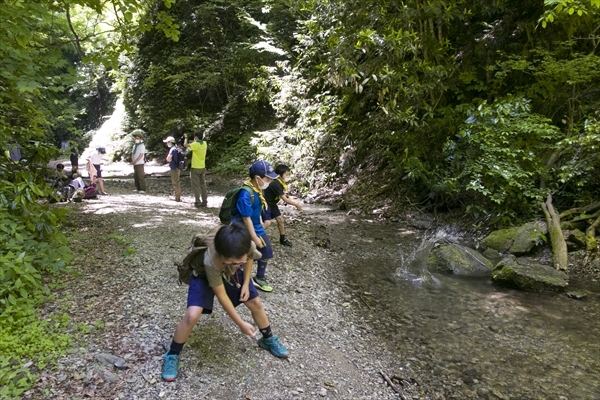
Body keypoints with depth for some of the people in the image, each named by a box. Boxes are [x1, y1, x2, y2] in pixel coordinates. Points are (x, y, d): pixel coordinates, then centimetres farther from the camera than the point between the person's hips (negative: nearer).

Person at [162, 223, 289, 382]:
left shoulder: (248, 246, -35)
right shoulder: (211, 261, -44)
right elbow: (221, 296, -30)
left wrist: (246, 284, -11)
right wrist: (241, 324, -23)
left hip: (232, 273, 5)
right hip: (204, 274, -4)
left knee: (256, 303, 4)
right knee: (193, 315, -22)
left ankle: (268, 339, 31)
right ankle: (172, 355, 3)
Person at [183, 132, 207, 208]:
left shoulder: (196, 145, -17)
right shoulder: (204, 144, 4)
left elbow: (185, 144, -14)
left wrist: (186, 138, 2)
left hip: (195, 168, -7)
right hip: (202, 167, 7)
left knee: (196, 185, -2)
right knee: (202, 185, 12)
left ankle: (197, 202, -1)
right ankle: (204, 201, 15)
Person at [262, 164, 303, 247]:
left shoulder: (281, 183, 0)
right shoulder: (276, 184, -28)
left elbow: (285, 196, 9)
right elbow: (285, 200, -26)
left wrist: (295, 203, -3)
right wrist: (297, 204, -16)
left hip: (272, 204, 9)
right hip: (265, 204, -9)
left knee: (280, 219, 11)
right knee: (267, 223, -23)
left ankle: (283, 239, 26)